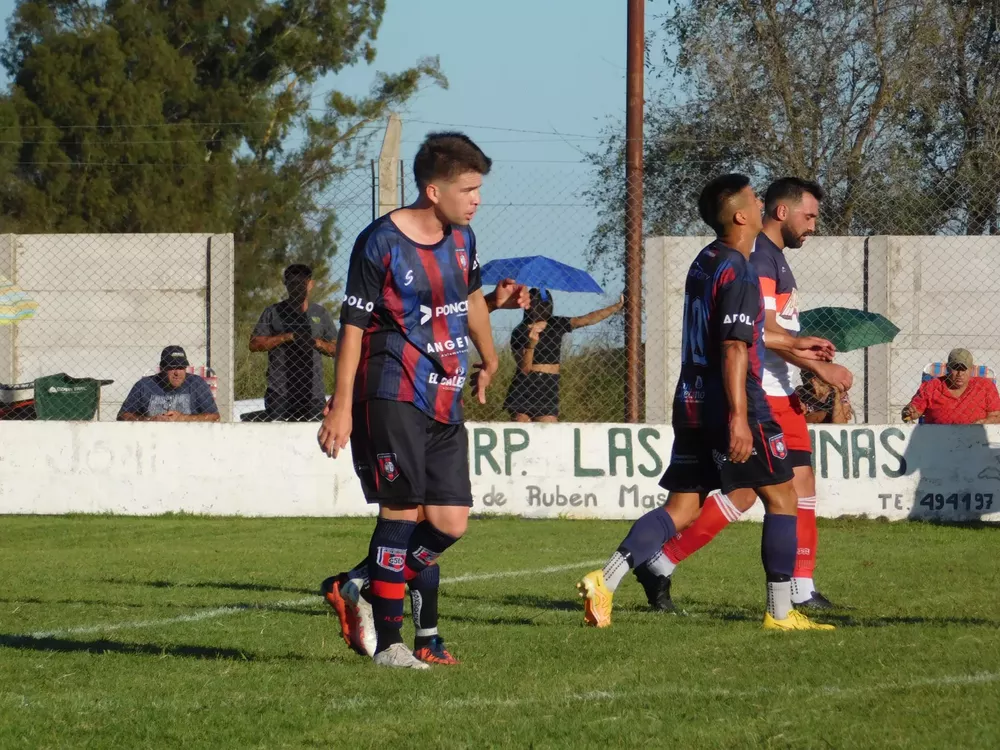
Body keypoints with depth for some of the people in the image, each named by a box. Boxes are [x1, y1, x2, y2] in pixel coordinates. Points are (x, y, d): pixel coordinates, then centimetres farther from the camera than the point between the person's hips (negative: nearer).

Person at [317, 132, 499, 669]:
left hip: (444, 400, 7)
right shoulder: (381, 243, -11)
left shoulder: (461, 239, 10)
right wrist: (342, 406, -13)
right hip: (393, 396, -7)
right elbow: (353, 325, -10)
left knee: (450, 522, 1)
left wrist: (488, 360, 43)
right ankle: (389, 641, -2)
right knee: (402, 510, -9)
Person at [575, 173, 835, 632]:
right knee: (781, 498, 4)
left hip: (692, 404, 9)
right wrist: (739, 417, -27)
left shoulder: (705, 263, 16)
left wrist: (793, 344, 41)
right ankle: (780, 613, 6)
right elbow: (734, 350, -22)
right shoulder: (739, 275, -14)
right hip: (730, 404, -9)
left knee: (682, 508, 6)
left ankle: (604, 581, -11)